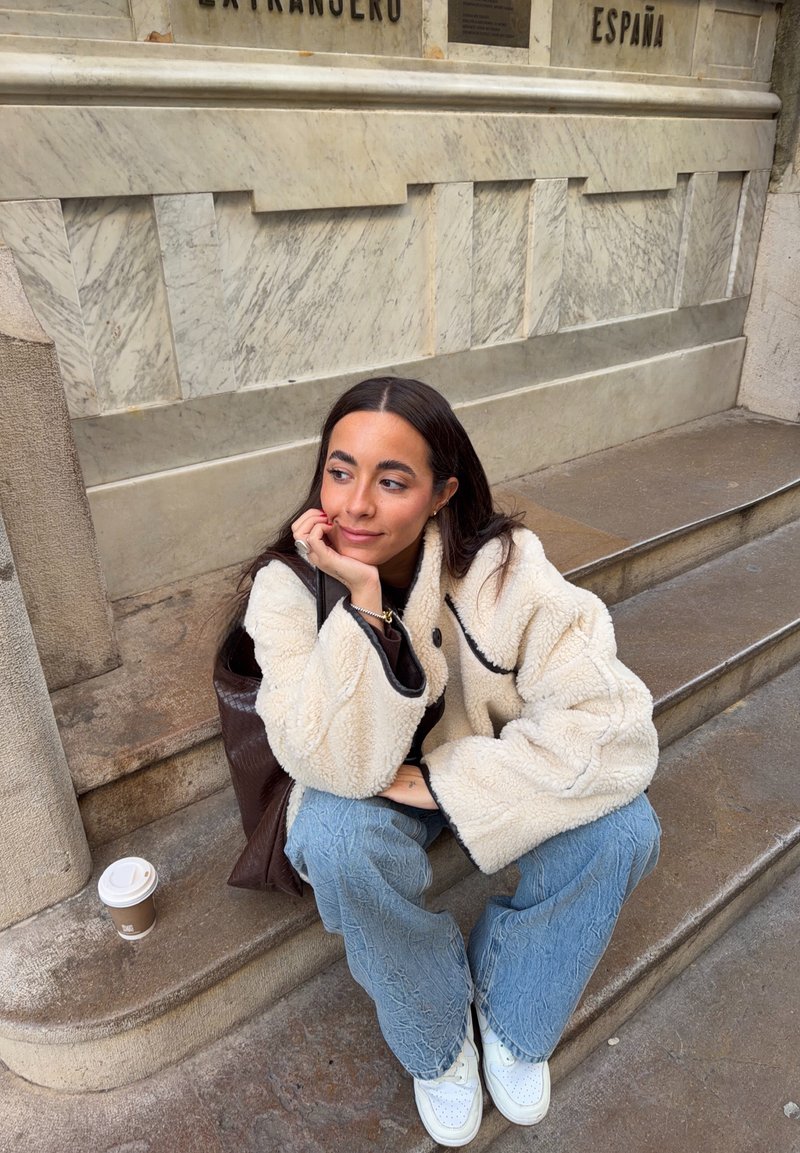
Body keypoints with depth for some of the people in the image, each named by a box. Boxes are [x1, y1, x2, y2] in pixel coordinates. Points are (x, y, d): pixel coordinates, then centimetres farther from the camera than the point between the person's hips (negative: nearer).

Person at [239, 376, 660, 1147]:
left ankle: (510, 1011, 7)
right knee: (340, 843, -32)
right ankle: (437, 1034, 1)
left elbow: (617, 729, -31)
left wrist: (441, 782, -30)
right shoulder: (287, 584, -23)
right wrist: (362, 600, -42)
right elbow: (343, 767, -32)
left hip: (488, 772, 1)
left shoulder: (501, 567, -26)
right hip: (366, 792, 0)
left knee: (622, 829, -24)